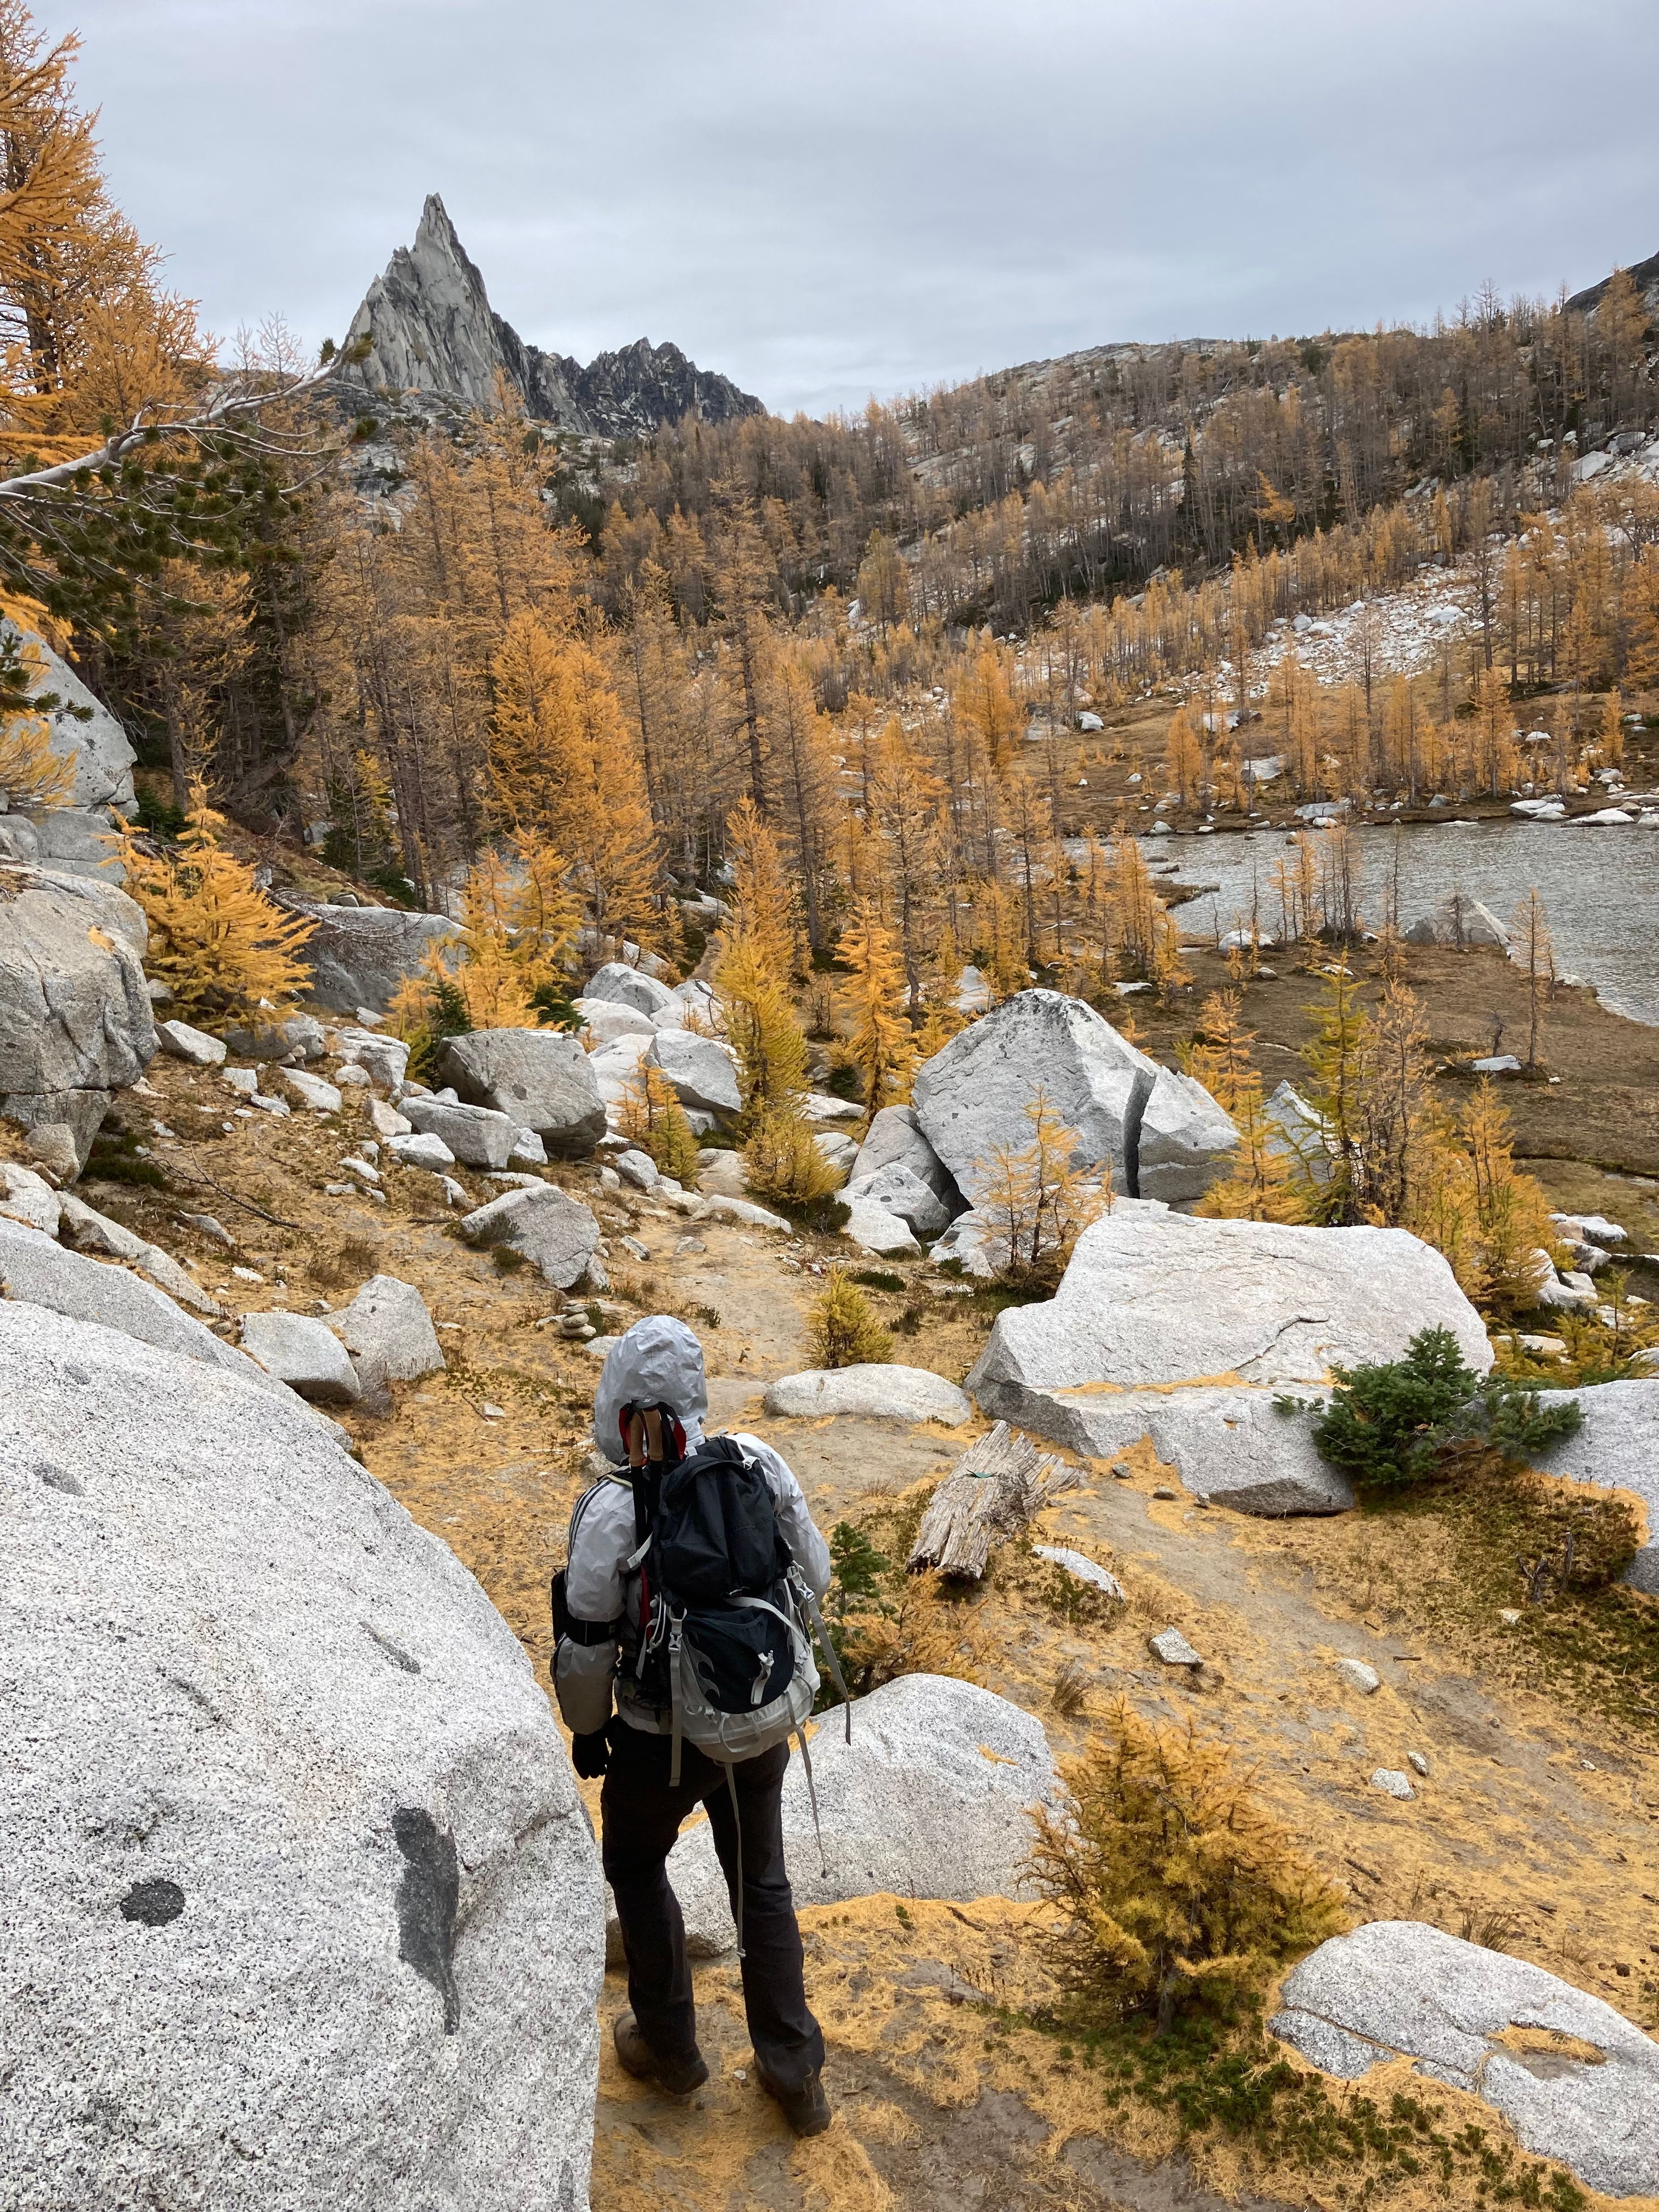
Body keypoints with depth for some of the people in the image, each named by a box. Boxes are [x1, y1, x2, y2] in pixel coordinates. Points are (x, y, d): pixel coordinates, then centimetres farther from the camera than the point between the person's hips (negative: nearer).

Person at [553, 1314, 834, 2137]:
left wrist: (585, 1730, 5)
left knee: (635, 1863, 27)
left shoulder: (610, 1512, -25)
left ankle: (669, 2045, 41)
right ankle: (795, 2074, 35)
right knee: (761, 1880, 25)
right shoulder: (757, 1463, -14)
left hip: (663, 1739, -3)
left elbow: (586, 1650, -15)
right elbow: (812, 1573, -1)